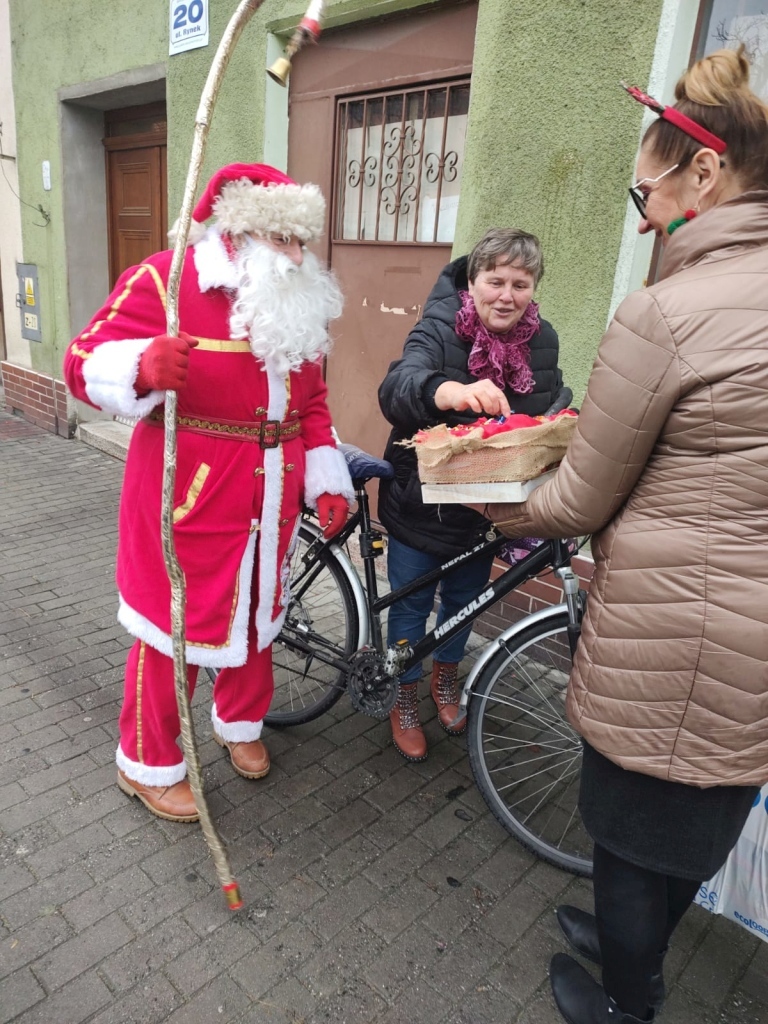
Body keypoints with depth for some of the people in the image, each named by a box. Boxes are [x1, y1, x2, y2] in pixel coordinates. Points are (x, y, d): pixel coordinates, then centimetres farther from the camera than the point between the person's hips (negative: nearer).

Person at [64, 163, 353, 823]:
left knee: (256, 614, 19)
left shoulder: (299, 305, 10)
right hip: (188, 501, -6)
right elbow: (85, 363, -13)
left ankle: (240, 723, 45)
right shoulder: (166, 280, -11)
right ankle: (149, 764, 29)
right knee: (175, 626, 5)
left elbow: (313, 404, 15)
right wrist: (143, 368, -36)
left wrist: (329, 483, 6)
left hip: (271, 501, 7)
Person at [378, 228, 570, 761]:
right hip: (422, 503, -4)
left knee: (463, 601, 20)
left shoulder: (541, 340, -3)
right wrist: (454, 392, -59)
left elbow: (559, 405, 9)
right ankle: (405, 700, 34)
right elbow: (398, 386, -37)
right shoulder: (439, 332, -18)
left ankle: (446, 681, 47)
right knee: (412, 604, 10)